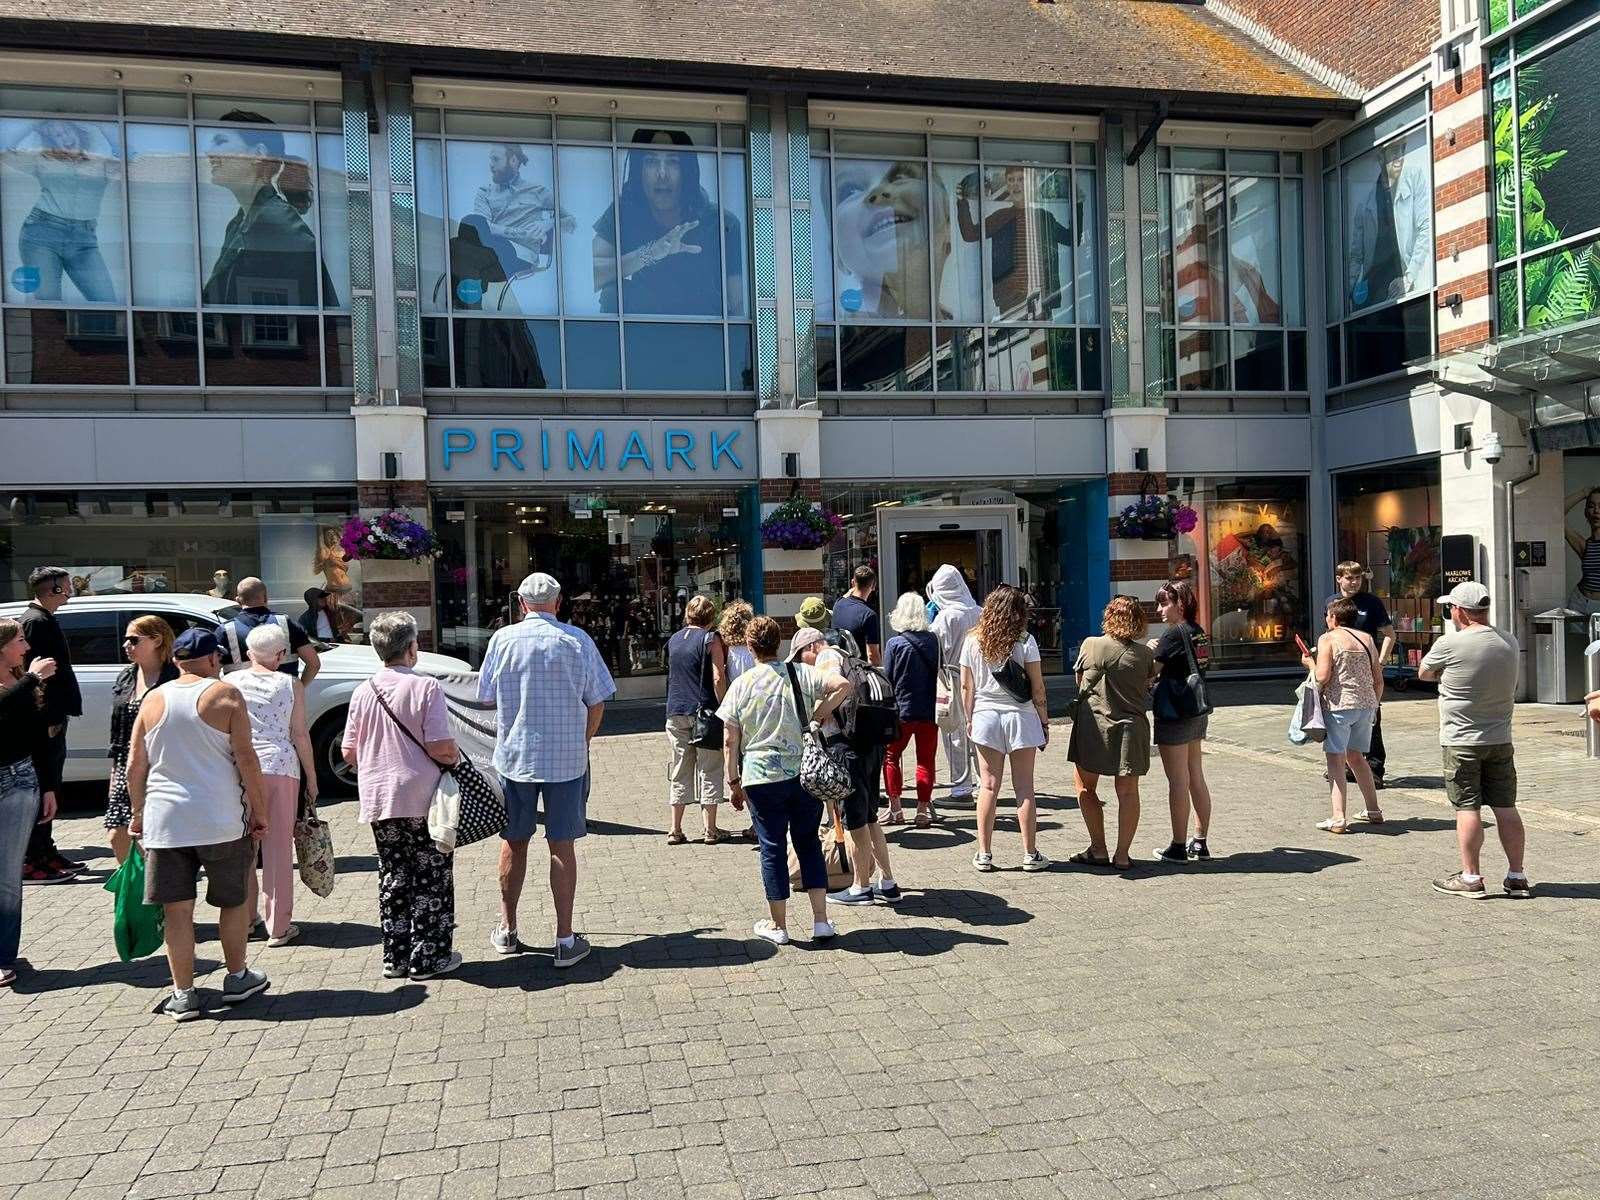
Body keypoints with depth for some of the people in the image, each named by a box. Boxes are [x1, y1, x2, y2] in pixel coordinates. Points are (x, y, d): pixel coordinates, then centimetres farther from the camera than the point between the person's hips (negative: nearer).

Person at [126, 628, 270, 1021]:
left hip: (164, 822, 3)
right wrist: (259, 810, -2)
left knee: (177, 910, 6)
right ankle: (237, 979, 25)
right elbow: (246, 759, -10)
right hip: (220, 820, -3)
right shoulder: (225, 695, -5)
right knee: (234, 900, 14)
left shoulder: (153, 700, 6)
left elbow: (135, 766, 8)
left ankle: (183, 995, 10)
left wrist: (138, 813, 20)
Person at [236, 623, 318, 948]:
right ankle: (279, 927, 8)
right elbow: (300, 735, 1)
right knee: (279, 845, 4)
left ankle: (244, 920, 22)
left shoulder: (231, 682, 6)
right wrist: (312, 778, 8)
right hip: (281, 766, -1)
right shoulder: (291, 684, 2)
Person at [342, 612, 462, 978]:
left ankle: (396, 957, 19)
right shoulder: (426, 687, -12)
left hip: (378, 799, 5)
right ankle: (428, 956, 11)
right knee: (431, 877, 7)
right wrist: (456, 757, 2)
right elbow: (440, 747, -18)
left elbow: (348, 752, 5)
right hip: (422, 798, -4)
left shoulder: (363, 692, 2)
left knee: (392, 876, 14)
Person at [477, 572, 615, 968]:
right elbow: (596, 703, -2)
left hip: (514, 756, 1)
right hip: (567, 758, -1)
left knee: (514, 842, 15)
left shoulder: (503, 639, -3)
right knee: (563, 845, 5)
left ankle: (507, 930, 27)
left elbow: (487, 698, 5)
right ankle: (565, 940, 8)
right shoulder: (577, 641, -5)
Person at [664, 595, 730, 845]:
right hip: (704, 711, -5)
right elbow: (718, 678, -13)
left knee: (679, 771, 10)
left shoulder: (674, 640, 12)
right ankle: (710, 830, 6)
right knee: (709, 771, 3)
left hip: (676, 712, 5)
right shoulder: (710, 638, -6)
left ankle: (675, 830, 11)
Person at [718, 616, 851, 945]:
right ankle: (821, 920, 13)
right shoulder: (800, 673, 0)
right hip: (805, 773, 2)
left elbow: (730, 741, -2)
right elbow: (843, 685, -13)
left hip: (762, 779, -2)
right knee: (808, 842, 14)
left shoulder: (741, 685, -3)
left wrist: (734, 783, 6)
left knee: (772, 847, 8)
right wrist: (816, 718, -4)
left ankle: (777, 925, 17)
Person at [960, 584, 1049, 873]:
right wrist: (1044, 722, 4)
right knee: (1024, 787, 5)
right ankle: (1030, 854, 10)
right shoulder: (1025, 641, -7)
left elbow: (966, 687, 4)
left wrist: (969, 719, 14)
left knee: (989, 786, 7)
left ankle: (984, 854, 9)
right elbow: (1037, 689, -5)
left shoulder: (973, 641, 1)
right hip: (1020, 717, -2)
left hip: (985, 717, 2)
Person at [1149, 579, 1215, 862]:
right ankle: (1200, 844, 18)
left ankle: (1178, 847, 5)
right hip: (1197, 713, 9)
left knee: (1178, 782, -2)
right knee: (1197, 778, 12)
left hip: (1174, 715, -8)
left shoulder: (1174, 634, -15)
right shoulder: (1200, 634, 10)